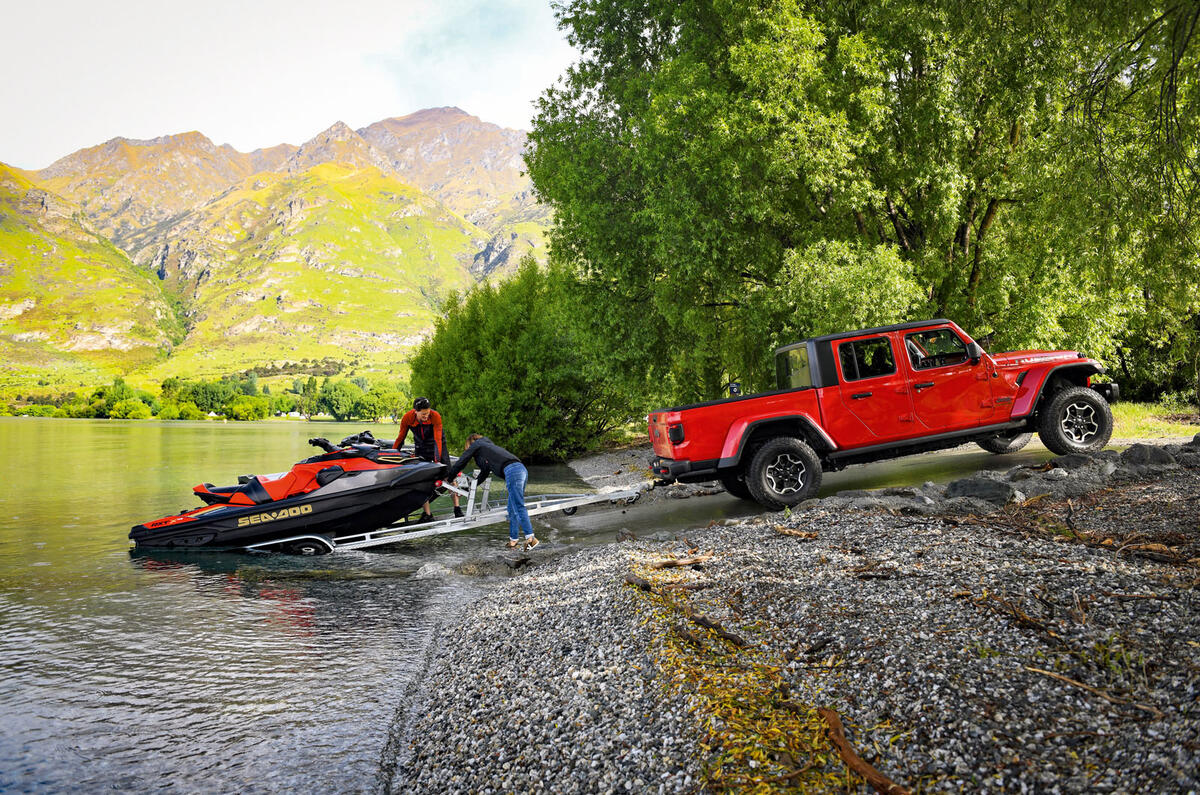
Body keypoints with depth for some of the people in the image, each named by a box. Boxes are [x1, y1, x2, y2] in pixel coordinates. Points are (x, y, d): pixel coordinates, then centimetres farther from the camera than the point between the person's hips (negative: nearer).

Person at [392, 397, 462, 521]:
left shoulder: (436, 416, -27)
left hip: (437, 445, -2)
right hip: (420, 448, 2)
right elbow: (400, 438, -8)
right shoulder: (407, 418, -20)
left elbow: (438, 439, -29)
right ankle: (427, 513, -5)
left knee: (448, 476, -11)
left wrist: (437, 460, -36)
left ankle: (457, 508, -5)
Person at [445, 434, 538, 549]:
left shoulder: (476, 445, 15)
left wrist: (448, 478, 33)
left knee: (519, 507, -12)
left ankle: (530, 537, -17)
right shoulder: (489, 445, 37)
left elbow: (460, 463, 20)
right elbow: (484, 472, 42)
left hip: (512, 471, -8)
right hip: (522, 469, 8)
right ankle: (513, 539, 11)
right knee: (512, 508, 11)